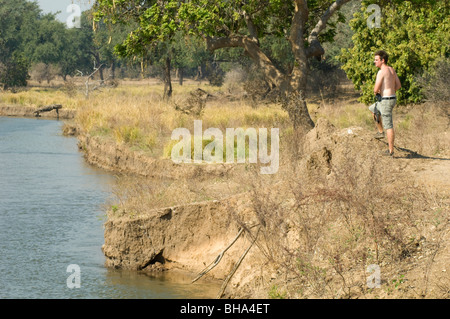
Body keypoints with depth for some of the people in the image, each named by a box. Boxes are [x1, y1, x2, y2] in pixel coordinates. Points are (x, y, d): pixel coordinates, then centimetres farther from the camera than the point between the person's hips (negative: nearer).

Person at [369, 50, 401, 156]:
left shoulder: (381, 72, -17)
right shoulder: (392, 70, 10)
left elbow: (376, 89, -18)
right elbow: (398, 85, 15)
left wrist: (376, 92, 6)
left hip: (386, 100, -9)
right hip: (392, 98, 9)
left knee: (388, 126, -5)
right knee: (372, 109, 31)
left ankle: (391, 151, -2)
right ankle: (380, 132, 33)